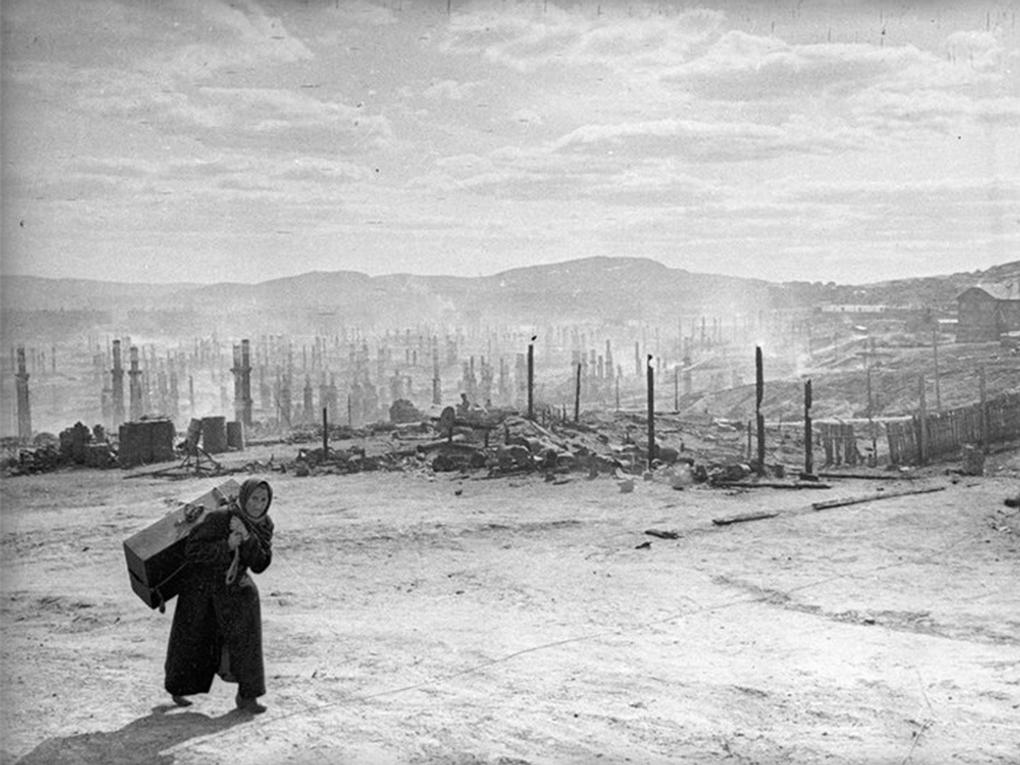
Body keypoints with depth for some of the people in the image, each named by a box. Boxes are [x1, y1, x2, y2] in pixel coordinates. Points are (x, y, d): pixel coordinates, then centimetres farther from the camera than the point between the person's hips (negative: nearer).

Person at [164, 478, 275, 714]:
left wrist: (247, 538, -35)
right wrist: (226, 545, -40)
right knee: (190, 639, 10)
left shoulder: (264, 525, -12)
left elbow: (260, 565, -20)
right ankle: (177, 687, 41)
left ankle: (247, 694, -15)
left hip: (232, 583, 4)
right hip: (201, 582, -3)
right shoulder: (220, 518, -30)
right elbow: (192, 550, -30)